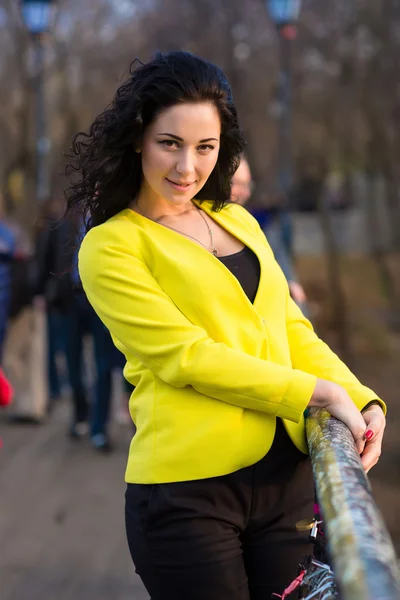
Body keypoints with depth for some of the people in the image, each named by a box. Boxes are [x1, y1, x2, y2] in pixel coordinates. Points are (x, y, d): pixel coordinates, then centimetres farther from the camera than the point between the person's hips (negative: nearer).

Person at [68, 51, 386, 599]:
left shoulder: (238, 222, 17)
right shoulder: (111, 246, -2)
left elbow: (291, 331, 14)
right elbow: (185, 357, -12)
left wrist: (360, 399, -4)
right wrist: (317, 393, -14)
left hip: (287, 476, 6)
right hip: (187, 491, -5)